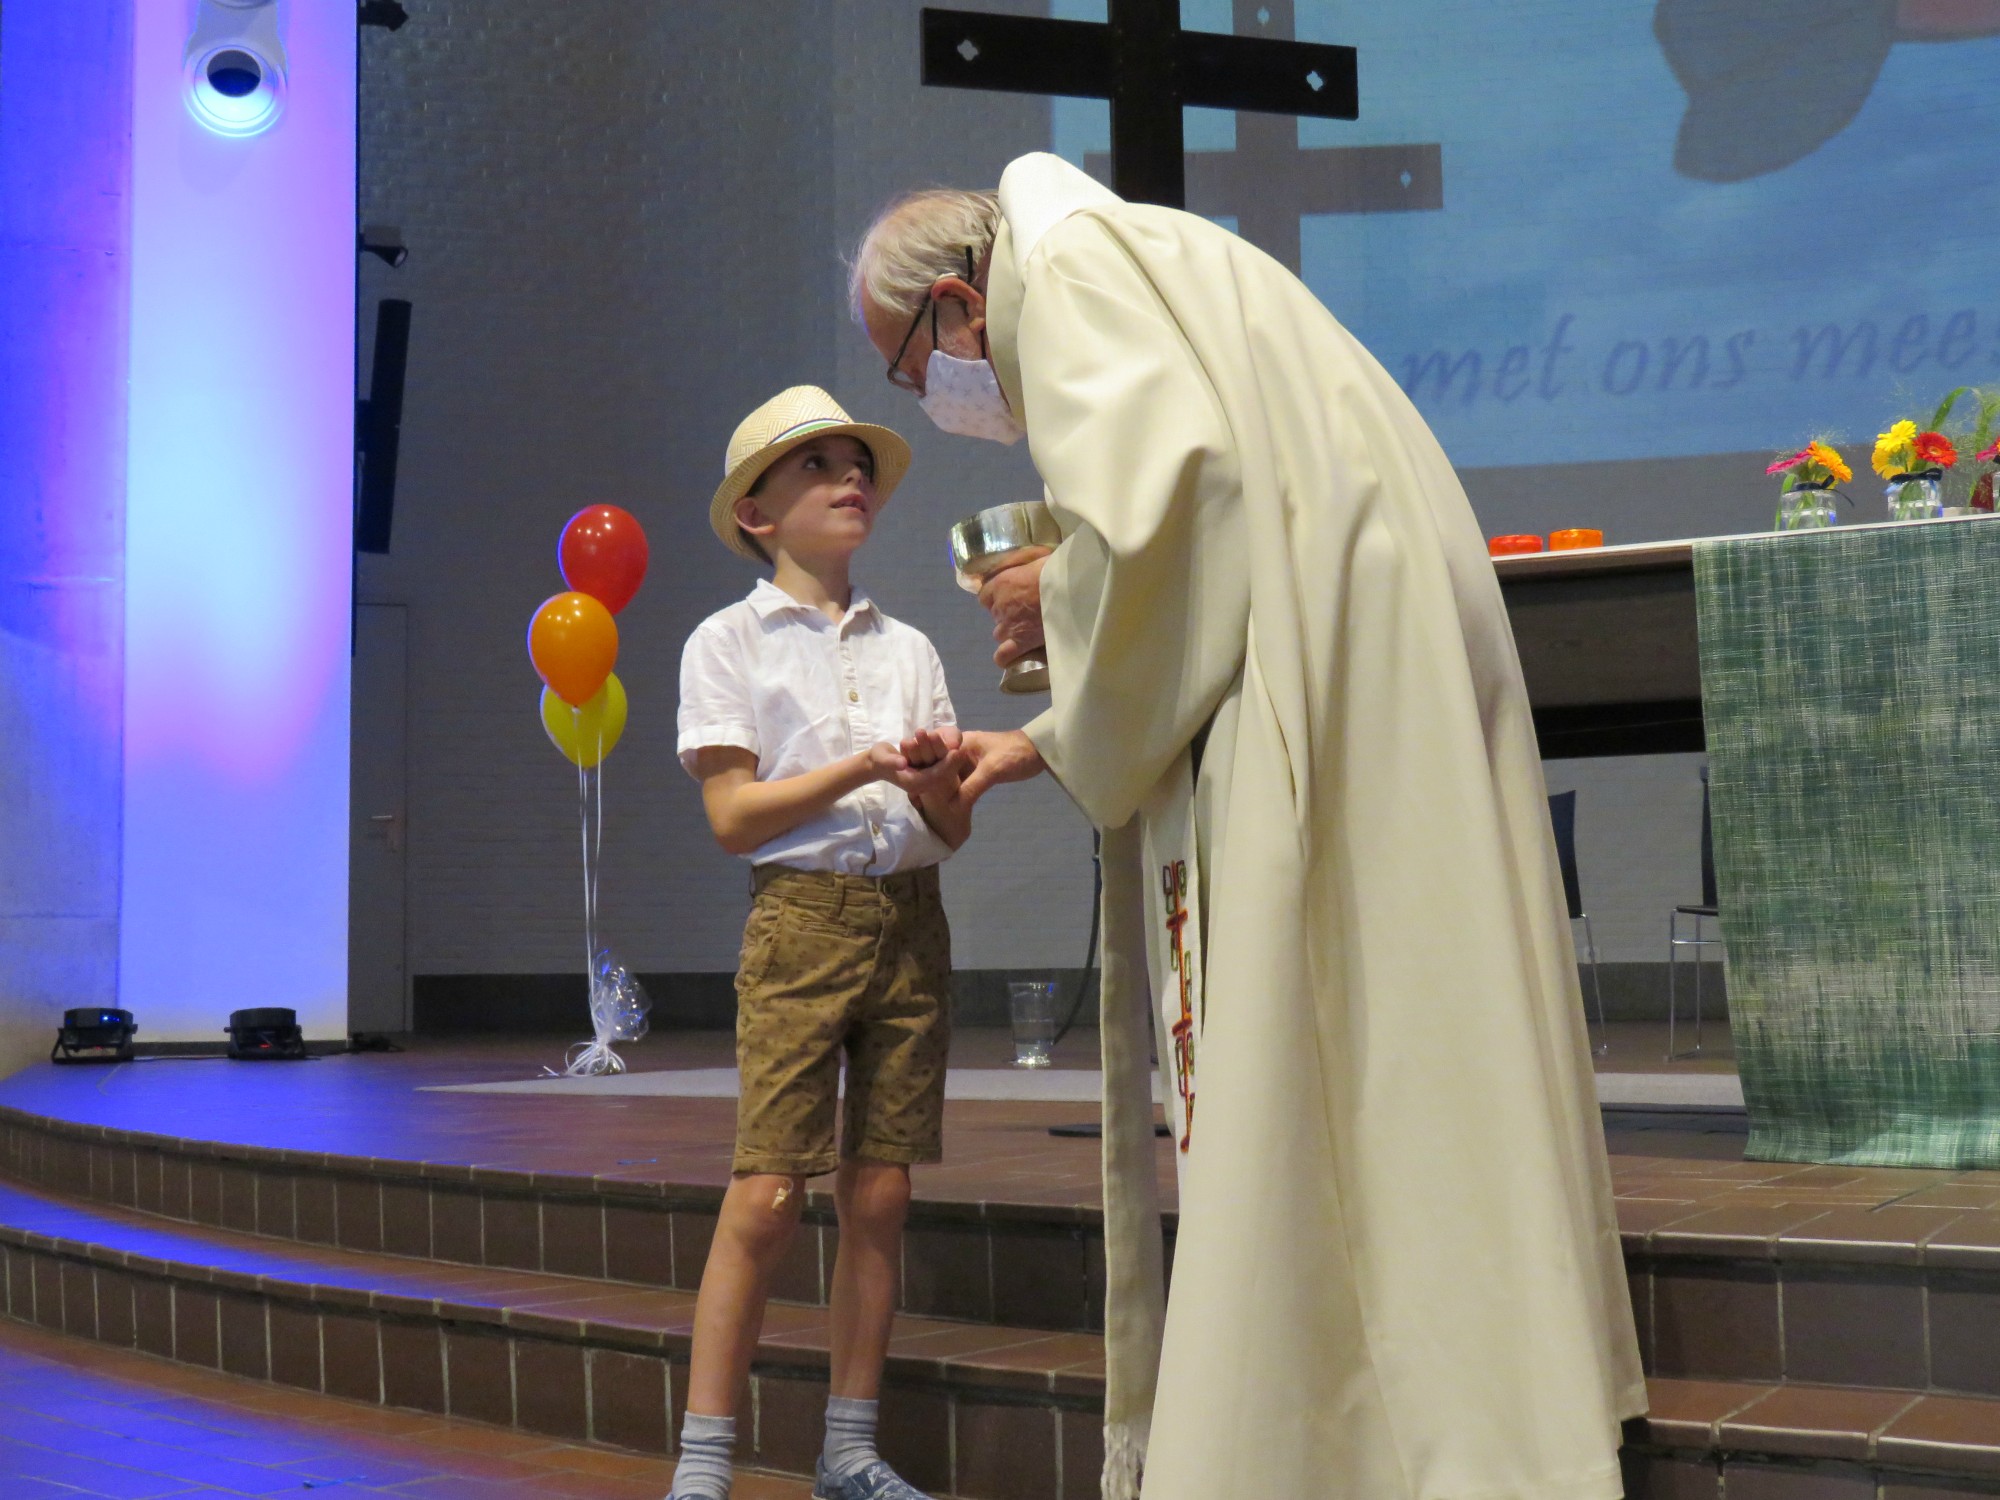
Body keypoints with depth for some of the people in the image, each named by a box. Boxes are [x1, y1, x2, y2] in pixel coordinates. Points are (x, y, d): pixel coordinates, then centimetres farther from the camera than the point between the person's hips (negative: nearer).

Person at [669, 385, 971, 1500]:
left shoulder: (908, 647, 15)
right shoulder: (729, 643, 3)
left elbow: (954, 831, 13)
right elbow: (734, 815, -6)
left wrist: (936, 782, -9)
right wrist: (862, 768, -15)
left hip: (912, 921, 4)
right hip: (802, 917, -4)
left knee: (880, 1195, 3)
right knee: (768, 1194, -10)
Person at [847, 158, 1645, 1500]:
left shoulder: (1068, 266, -1)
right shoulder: (1147, 271, 28)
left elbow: (1163, 480, -21)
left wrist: (1057, 599, -3)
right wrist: (1046, 739, 28)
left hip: (1319, 690, -10)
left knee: (1269, 1070, -8)